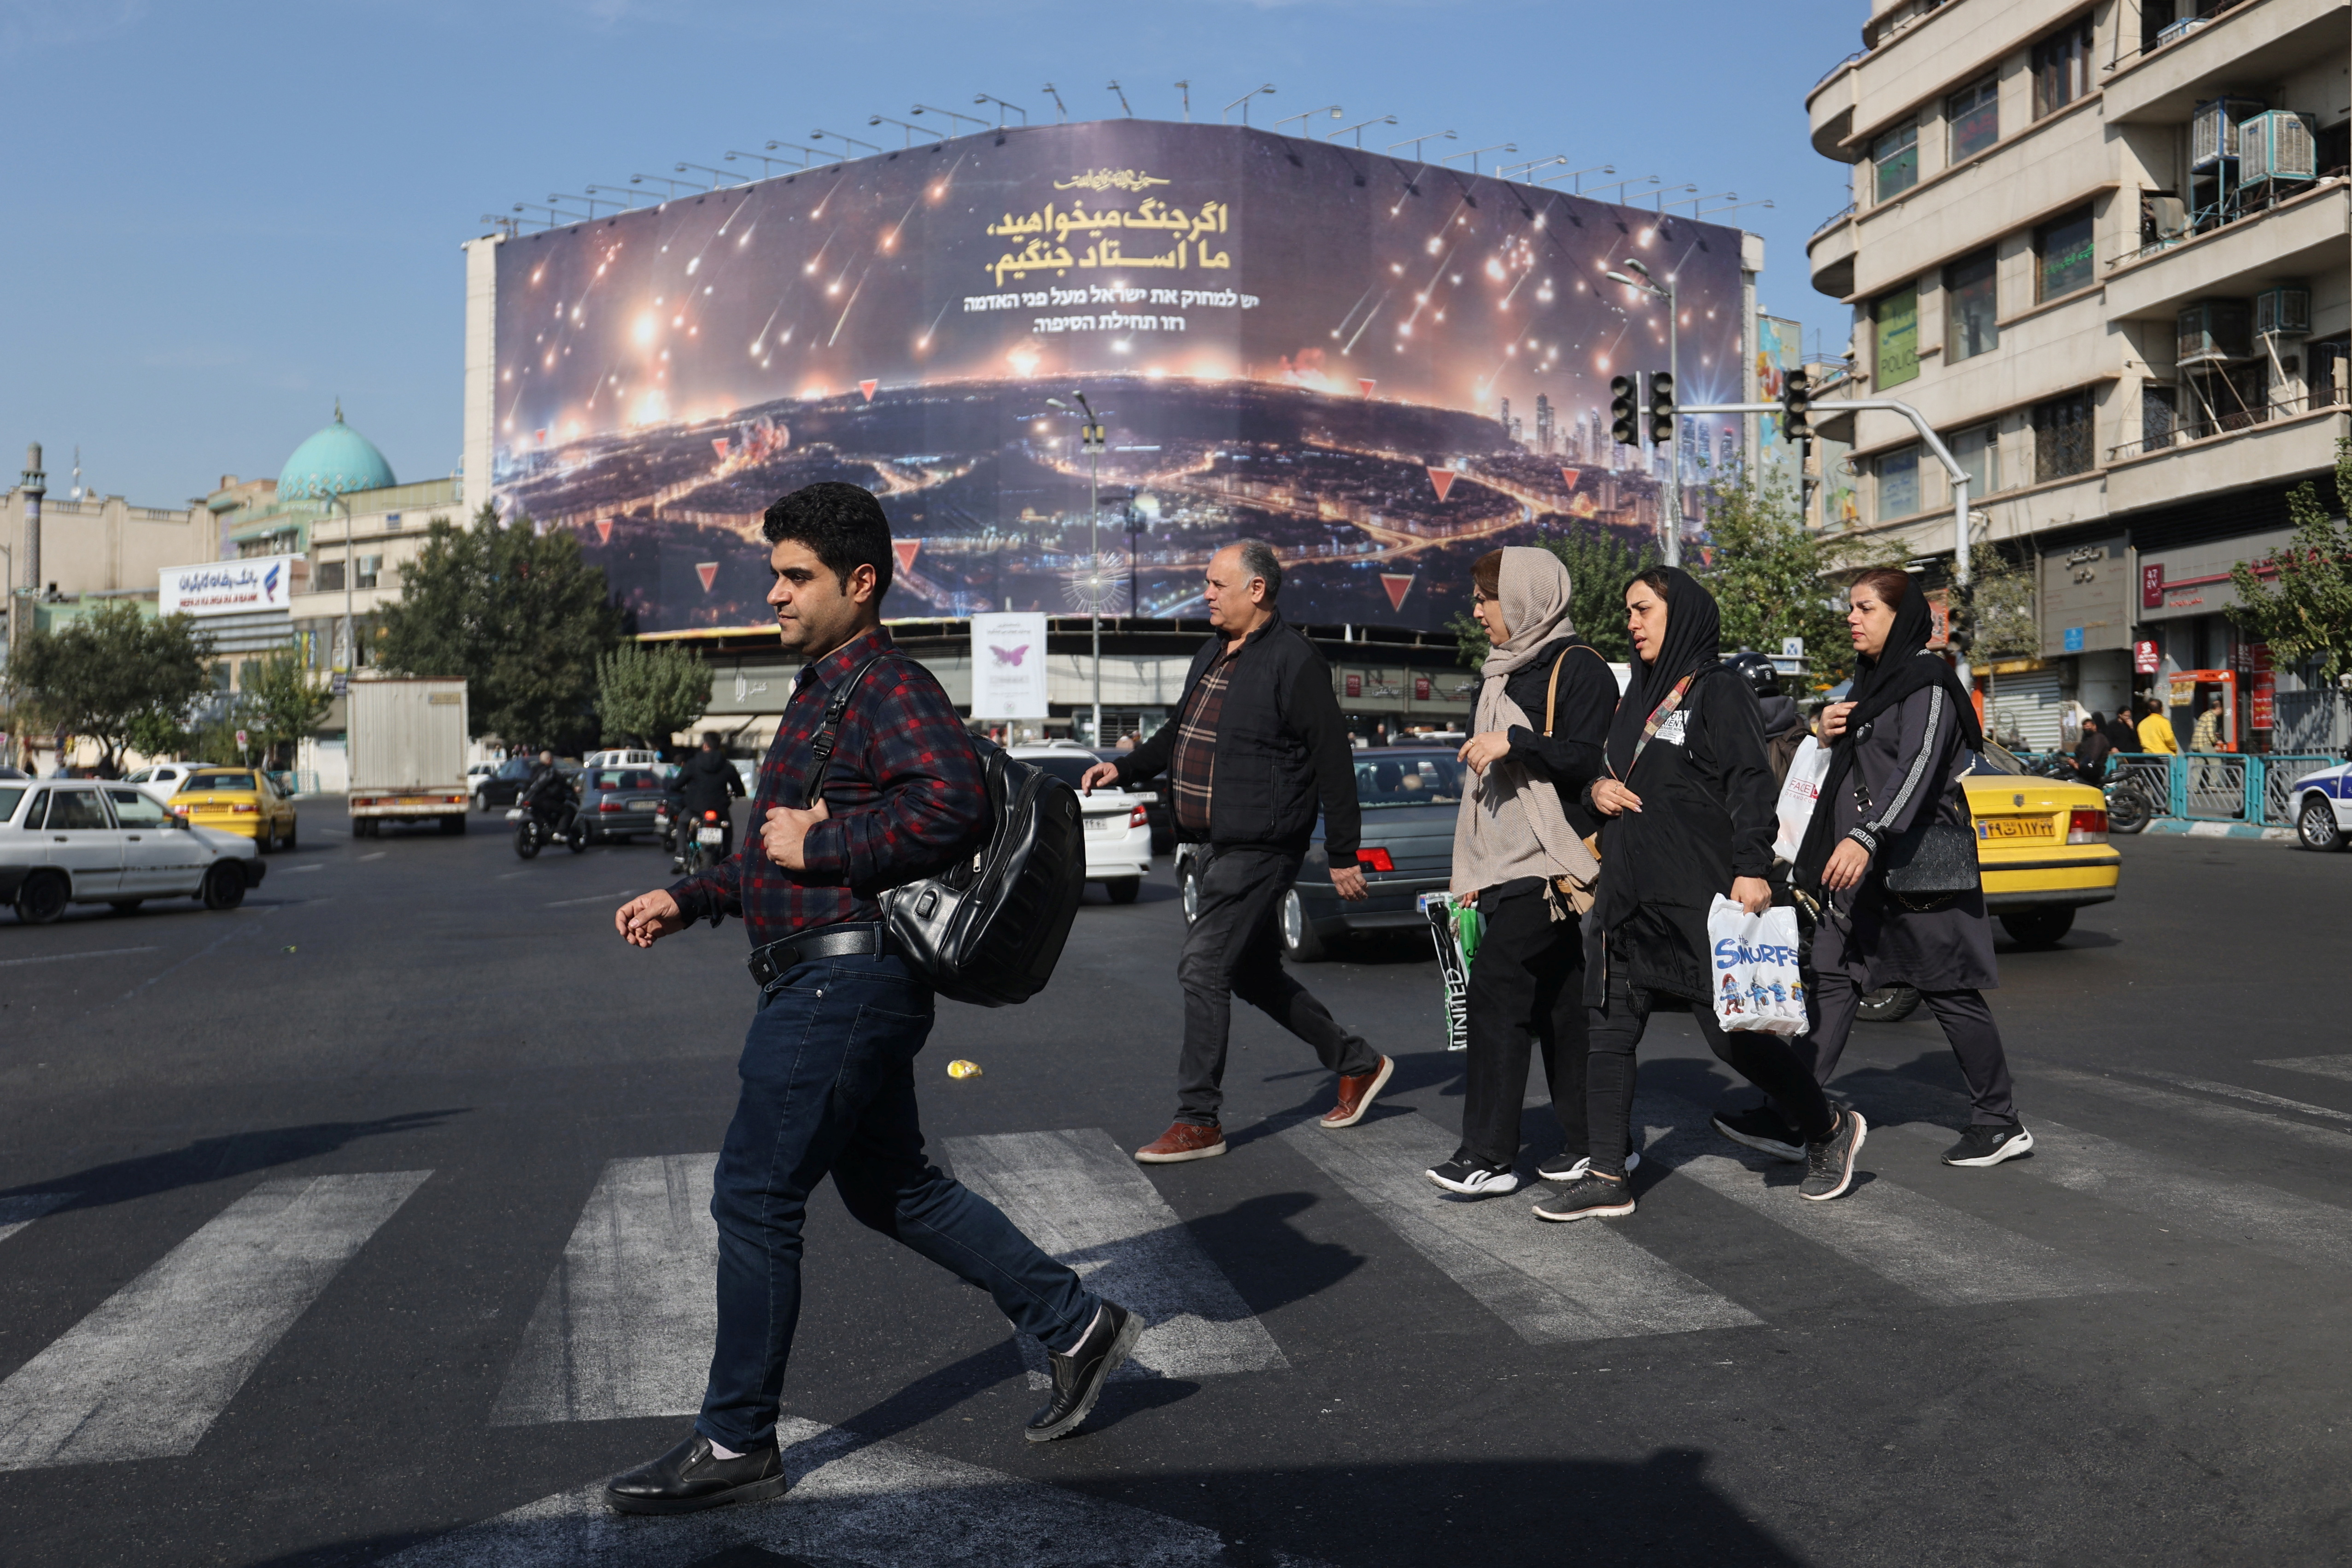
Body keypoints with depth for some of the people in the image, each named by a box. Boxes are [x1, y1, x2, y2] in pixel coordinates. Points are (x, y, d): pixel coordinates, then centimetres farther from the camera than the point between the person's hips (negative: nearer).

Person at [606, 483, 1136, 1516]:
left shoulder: (892, 689, -13)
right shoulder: (824, 691, 19)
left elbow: (956, 805, -31)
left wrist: (820, 842, -21)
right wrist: (686, 900, 19)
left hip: (844, 984, -11)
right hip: (823, 980, 11)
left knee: (754, 1197, -2)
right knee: (889, 1188, 17)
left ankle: (735, 1445, 12)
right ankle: (1077, 1327, 24)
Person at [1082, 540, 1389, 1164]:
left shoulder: (1292, 661, -13)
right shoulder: (1213, 655, 14)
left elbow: (1333, 760, -14)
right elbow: (1180, 733, 27)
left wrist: (1343, 855, -14)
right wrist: (1126, 768, 12)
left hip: (1261, 849, -10)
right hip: (1219, 847, 10)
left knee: (1203, 968, -9)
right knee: (1253, 972, 16)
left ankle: (1199, 1121, 1)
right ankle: (1357, 1064, 31)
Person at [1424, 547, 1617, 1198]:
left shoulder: (1576, 666, -7)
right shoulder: (1505, 674, 20)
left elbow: (1593, 761, -16)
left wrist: (1515, 741, -22)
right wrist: (1474, 871, 21)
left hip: (1553, 864, -9)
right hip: (1509, 866, 9)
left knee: (1495, 991, -13)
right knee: (1557, 1002, 10)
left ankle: (1489, 1156, -10)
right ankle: (1592, 1143, 17)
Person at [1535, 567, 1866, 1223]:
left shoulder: (1716, 690, -4)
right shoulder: (1639, 696, 19)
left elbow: (1750, 783, -12)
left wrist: (1752, 868, -23)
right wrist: (1598, 788, 4)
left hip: (1698, 897, -8)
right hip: (1629, 897, 8)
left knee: (1732, 1033, -2)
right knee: (1609, 1032, 3)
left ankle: (1830, 1129, 20)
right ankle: (1607, 1179, 8)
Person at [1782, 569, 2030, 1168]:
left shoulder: (1927, 681, -11)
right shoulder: (1871, 681, 17)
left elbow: (1919, 766, -25)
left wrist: (1866, 838, -37)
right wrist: (1831, 730, 6)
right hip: (1864, 866, 9)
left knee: (1949, 992, 0)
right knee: (1832, 980, 1)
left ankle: (2001, 1124, 14)